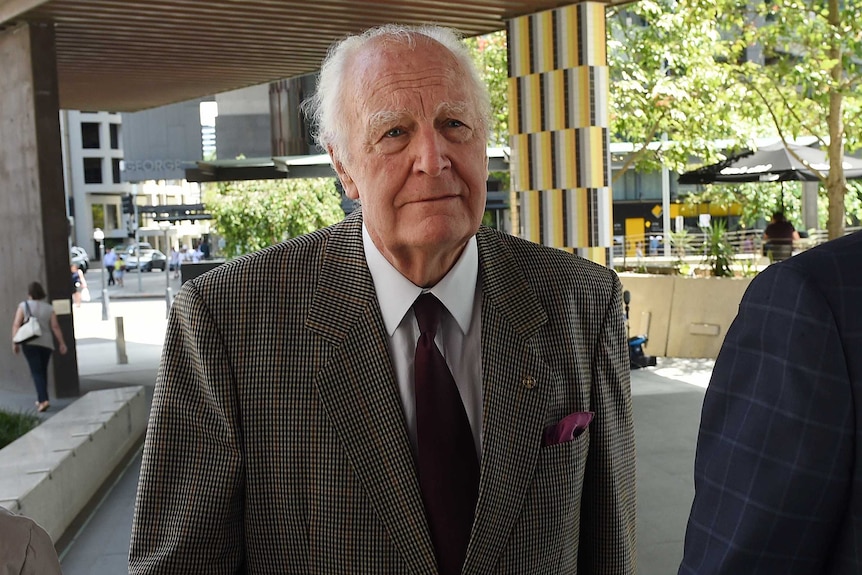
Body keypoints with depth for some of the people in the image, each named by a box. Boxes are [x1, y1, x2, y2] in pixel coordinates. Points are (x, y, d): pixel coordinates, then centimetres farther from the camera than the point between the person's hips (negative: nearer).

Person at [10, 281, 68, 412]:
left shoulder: (23, 306, 0)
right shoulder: (49, 308, 5)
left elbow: (16, 325, -7)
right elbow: (55, 327, -1)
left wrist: (15, 343, -5)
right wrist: (62, 343, 1)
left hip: (29, 343, -3)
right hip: (46, 343, 3)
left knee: (36, 372, -6)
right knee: (43, 371, 16)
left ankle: (44, 400, -20)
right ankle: (40, 400, 24)